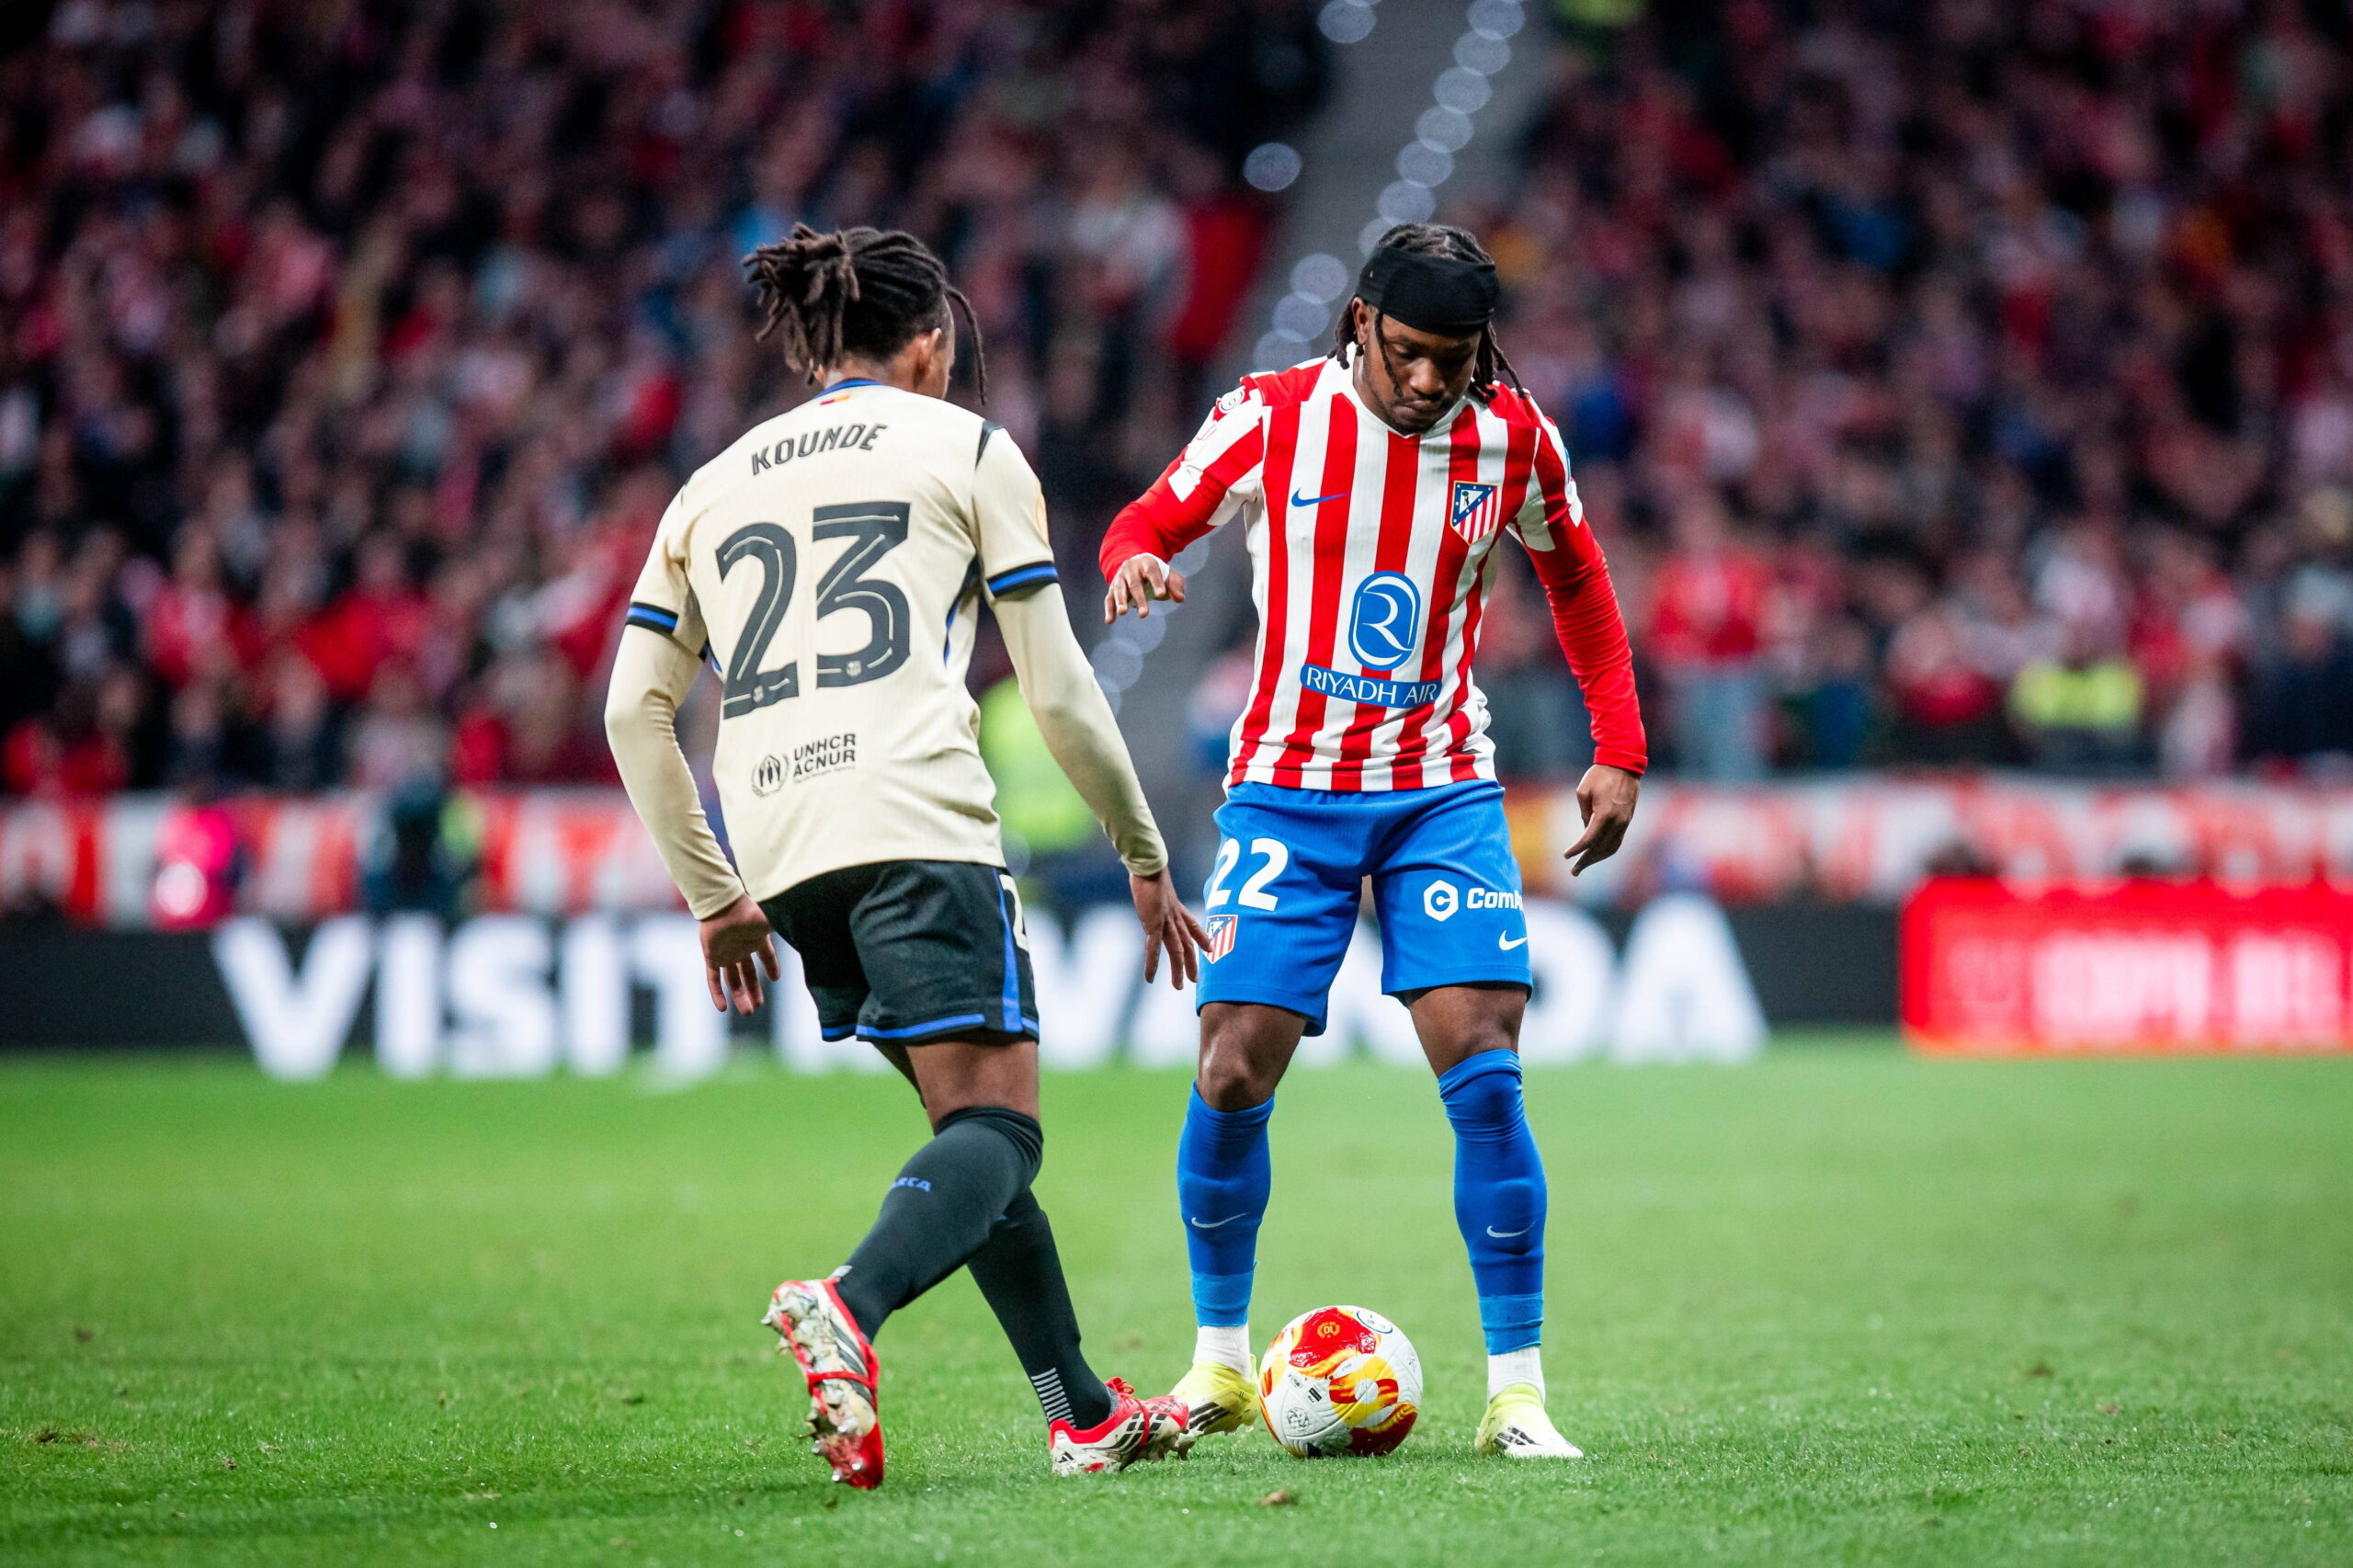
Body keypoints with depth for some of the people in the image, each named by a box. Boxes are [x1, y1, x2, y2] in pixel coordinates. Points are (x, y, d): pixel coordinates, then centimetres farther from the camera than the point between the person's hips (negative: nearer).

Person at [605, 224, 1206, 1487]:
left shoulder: (713, 485, 24)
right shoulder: (963, 446, 12)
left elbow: (634, 710, 18)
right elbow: (1056, 688, 8)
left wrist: (713, 896, 25)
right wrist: (1146, 858, 17)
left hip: (779, 855, 6)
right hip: (912, 820, -6)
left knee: (973, 1116, 17)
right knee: (996, 1125, -9)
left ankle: (1085, 1414, 16)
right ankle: (847, 1307, -38)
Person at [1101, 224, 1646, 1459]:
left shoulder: (1511, 437, -3)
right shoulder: (1271, 417, -8)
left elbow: (1574, 577, 14)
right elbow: (1150, 522, 4)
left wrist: (1618, 748, 9)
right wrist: (1133, 565, -21)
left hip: (1442, 793, 0)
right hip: (1286, 788, 0)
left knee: (1484, 1070, -13)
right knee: (1233, 1076, -5)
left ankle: (1517, 1392, -7)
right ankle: (1219, 1361, 16)